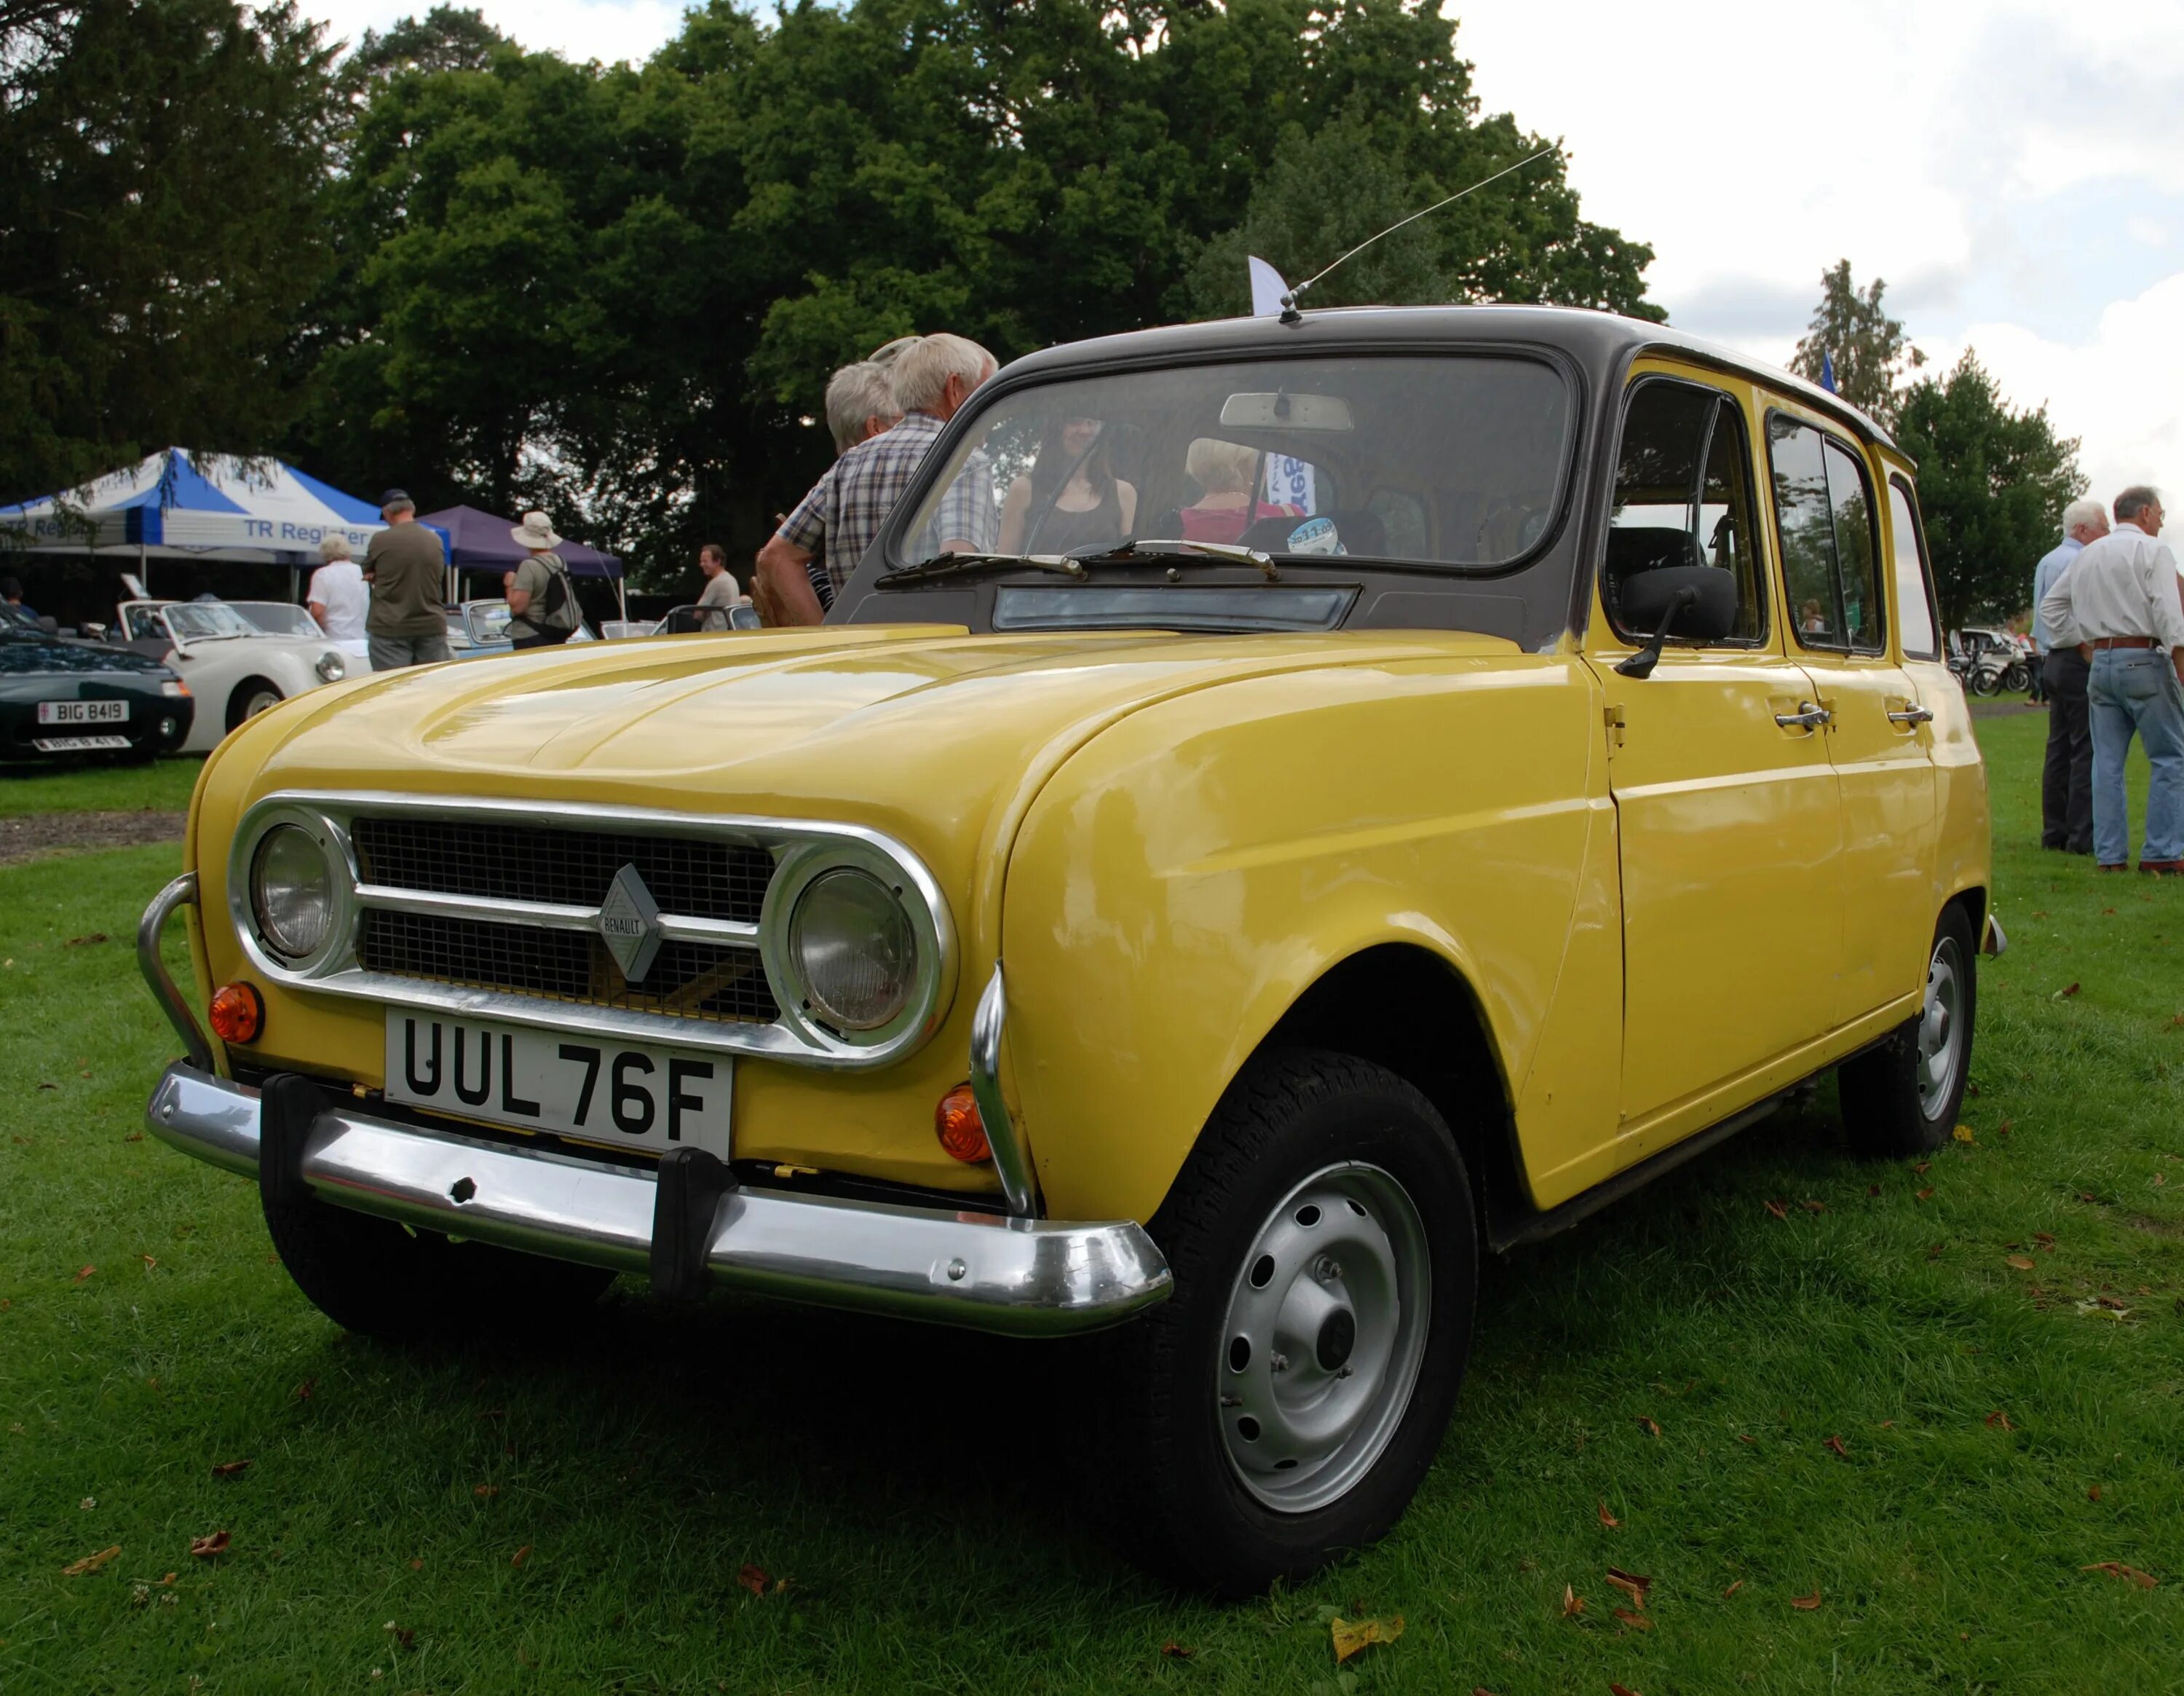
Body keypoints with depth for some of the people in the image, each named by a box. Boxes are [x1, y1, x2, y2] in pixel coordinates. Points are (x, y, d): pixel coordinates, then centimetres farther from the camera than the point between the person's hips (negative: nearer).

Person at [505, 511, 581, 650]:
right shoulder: (561, 563, 9)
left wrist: (510, 585, -4)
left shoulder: (530, 566, -16)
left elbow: (517, 606, -19)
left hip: (530, 640, -8)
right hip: (558, 638, 8)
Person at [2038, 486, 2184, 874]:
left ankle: (2110, 854, 7)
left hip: (2100, 663, 6)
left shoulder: (2087, 555, 15)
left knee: (2107, 762, 7)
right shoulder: (2152, 550, -5)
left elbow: (2051, 607, 20)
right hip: (2144, 660, -6)